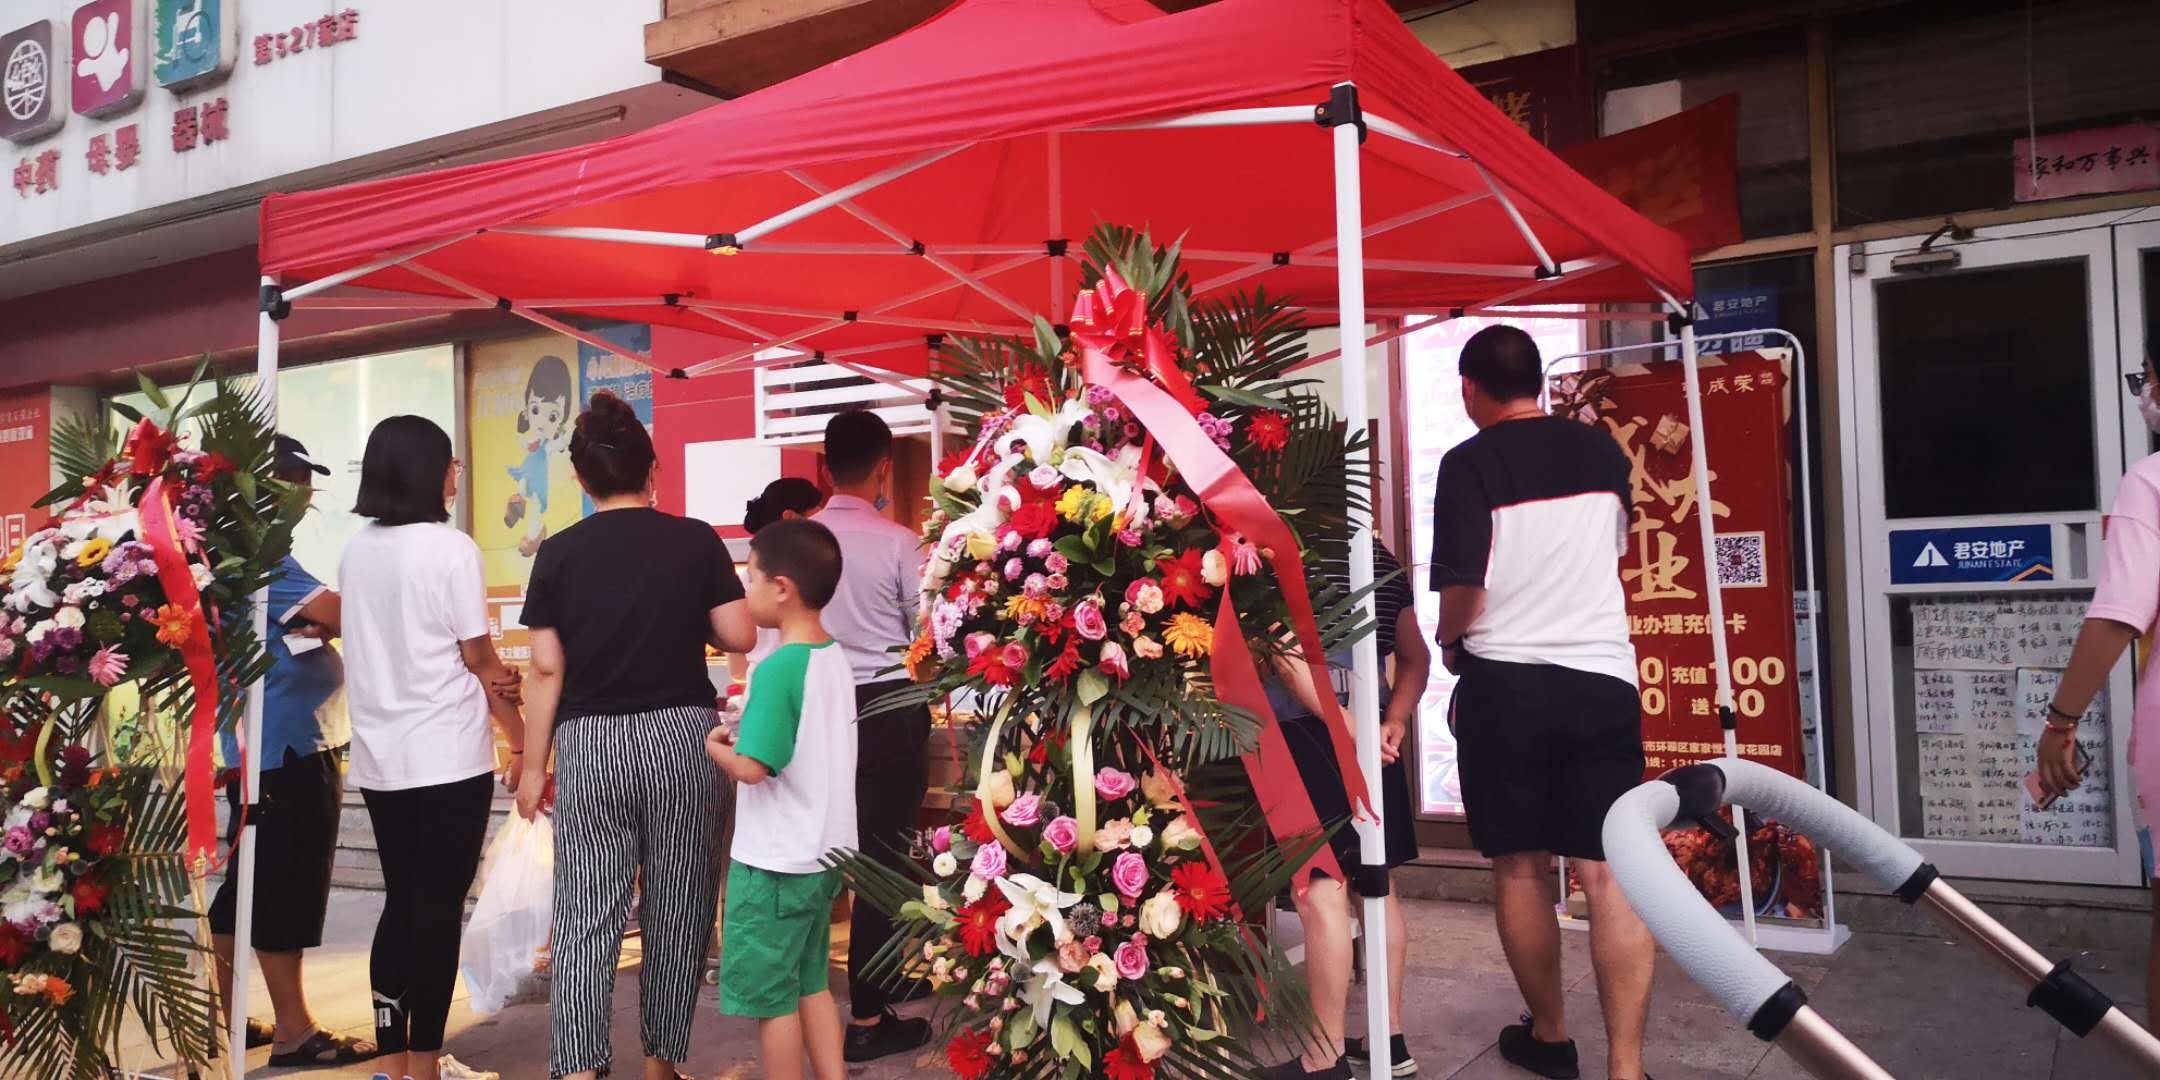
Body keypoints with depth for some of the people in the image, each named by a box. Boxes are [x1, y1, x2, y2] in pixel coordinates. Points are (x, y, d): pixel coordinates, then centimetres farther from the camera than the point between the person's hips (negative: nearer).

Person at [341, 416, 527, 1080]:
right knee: (439, 908, 3)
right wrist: (523, 742, 1)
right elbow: (479, 660, -8)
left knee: (400, 902, 14)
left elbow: (377, 648, 12)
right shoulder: (451, 548, -11)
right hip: (448, 757, -6)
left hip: (379, 757, 6)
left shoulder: (356, 550, 8)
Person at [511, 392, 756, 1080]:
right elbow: (739, 637, -2)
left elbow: (546, 669, -2)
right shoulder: (696, 541, -3)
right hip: (680, 736, 0)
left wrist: (533, 765, 5)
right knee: (676, 910, 11)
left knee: (586, 918, 4)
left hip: (589, 744, 0)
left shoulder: (559, 553, -2)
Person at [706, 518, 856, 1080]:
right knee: (811, 984, 19)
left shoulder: (777, 669, -21)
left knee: (772, 998, 6)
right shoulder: (837, 659, 3)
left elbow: (752, 767, -24)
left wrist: (714, 747, -6)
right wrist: (746, 733, 10)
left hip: (773, 863, -8)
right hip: (822, 855, 8)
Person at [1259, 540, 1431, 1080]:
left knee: (1319, 892, -6)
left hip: (1310, 733, -8)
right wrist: (1394, 720, 5)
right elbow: (1417, 656, 16)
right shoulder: (1380, 555, 14)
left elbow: (1288, 656, -18)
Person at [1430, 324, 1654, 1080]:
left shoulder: (1470, 463, -8)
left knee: (1520, 867, 12)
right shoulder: (1601, 451, 8)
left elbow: (1462, 588, -14)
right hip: (1603, 677, 4)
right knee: (1612, 873, 2)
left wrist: (1450, 639, 6)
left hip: (1505, 682, -3)